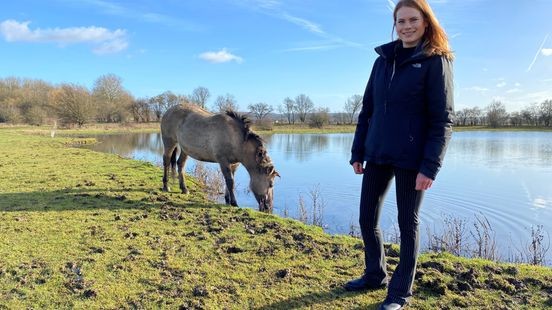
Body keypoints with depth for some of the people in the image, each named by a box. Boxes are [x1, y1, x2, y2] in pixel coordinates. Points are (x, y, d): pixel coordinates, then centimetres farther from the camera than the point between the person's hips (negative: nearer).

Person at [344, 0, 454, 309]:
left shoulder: (435, 61, -4)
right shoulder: (384, 59, 11)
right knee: (367, 219, 11)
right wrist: (357, 152, 9)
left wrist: (430, 166, -17)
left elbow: (442, 119, -10)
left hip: (411, 158, -5)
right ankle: (375, 275, 33)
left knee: (408, 223, 6)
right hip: (377, 155, 6)